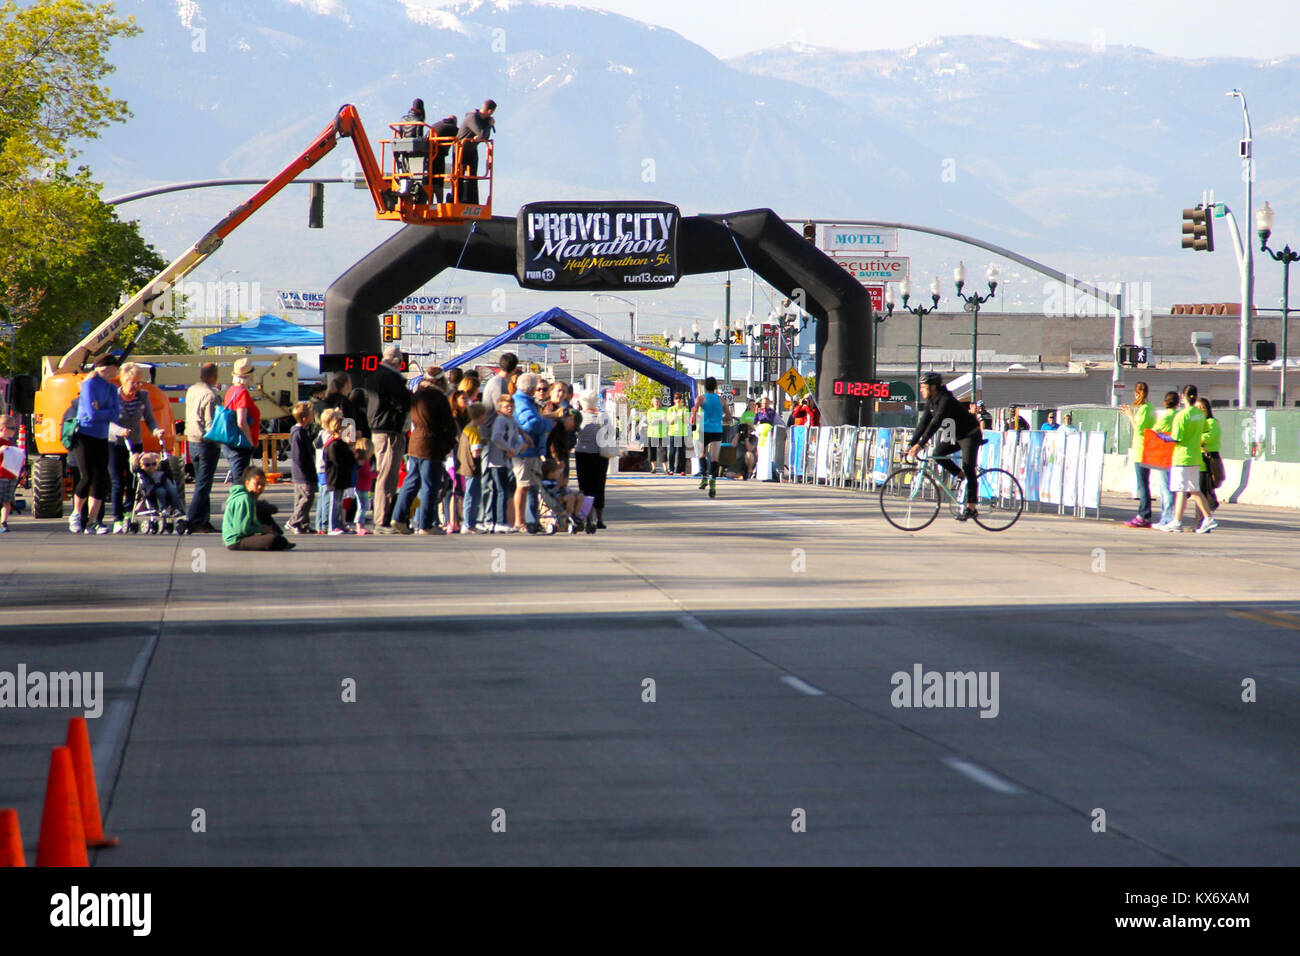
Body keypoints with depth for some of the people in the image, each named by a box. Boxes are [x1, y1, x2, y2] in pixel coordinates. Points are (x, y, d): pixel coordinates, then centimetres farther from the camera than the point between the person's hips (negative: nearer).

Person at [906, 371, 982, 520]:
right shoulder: (931, 402, -1)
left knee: (968, 468, -12)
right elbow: (923, 423, 0)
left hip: (970, 435, -9)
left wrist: (920, 444, -40)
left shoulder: (946, 400, -27)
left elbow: (935, 424, -35)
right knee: (937, 454, -8)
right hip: (955, 436, 9)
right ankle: (960, 476, 9)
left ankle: (971, 508, -11)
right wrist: (911, 443, -9)